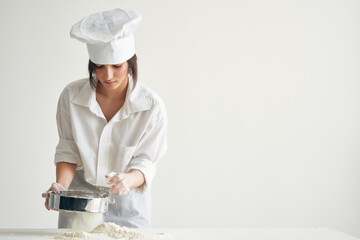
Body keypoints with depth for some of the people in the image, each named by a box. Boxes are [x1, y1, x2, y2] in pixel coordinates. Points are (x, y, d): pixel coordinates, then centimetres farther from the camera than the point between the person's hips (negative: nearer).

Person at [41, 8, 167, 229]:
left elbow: (145, 162, -13)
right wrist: (61, 184, -20)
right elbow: (67, 150, -4)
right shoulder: (72, 95, -12)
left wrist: (128, 180, -34)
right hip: (79, 198, 1)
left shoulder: (152, 106, -17)